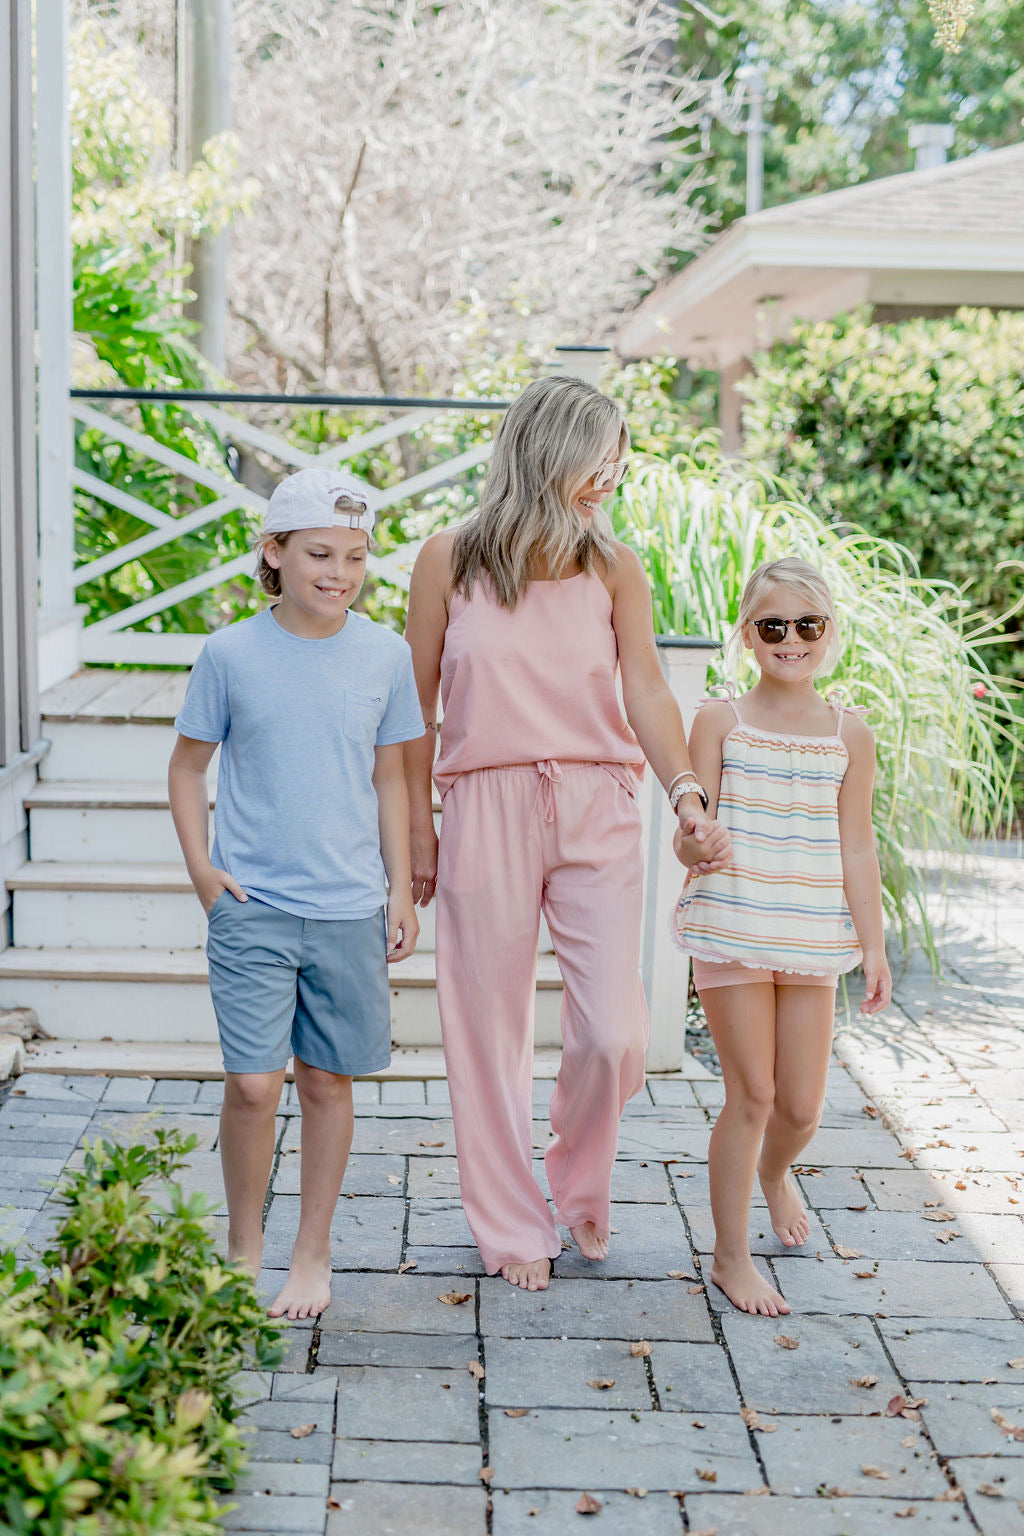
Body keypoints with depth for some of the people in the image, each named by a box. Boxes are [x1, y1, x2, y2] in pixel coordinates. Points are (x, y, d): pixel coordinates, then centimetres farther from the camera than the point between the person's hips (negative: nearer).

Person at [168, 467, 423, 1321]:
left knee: (327, 1081, 9)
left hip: (350, 910, 2)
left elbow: (389, 779, 10)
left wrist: (401, 891, 8)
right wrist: (201, 869, -2)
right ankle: (243, 1247, 17)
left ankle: (313, 1253, 26)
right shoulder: (230, 655, -2)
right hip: (252, 907, -1)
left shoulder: (385, 656, 2)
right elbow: (189, 767, 8)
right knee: (253, 1084, -6)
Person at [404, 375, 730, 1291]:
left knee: (614, 1034, -4)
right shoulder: (450, 561, 0)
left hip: (598, 815, 1)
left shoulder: (614, 569, 4)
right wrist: (419, 829, 5)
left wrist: (687, 794, -20)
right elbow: (418, 704, 5)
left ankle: (581, 1181, 26)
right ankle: (512, 1229, 23)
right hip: (486, 812, -1)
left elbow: (647, 692, -4)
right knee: (492, 1034, 6)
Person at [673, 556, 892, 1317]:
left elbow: (856, 850, 6)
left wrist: (873, 946, 3)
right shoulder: (721, 720, -1)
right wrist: (696, 844, -26)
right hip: (731, 932, -2)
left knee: (802, 1106, 6)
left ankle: (773, 1171, 43)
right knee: (751, 1095, -1)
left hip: (813, 940, 2)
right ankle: (731, 1254, 16)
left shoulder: (849, 733, 5)